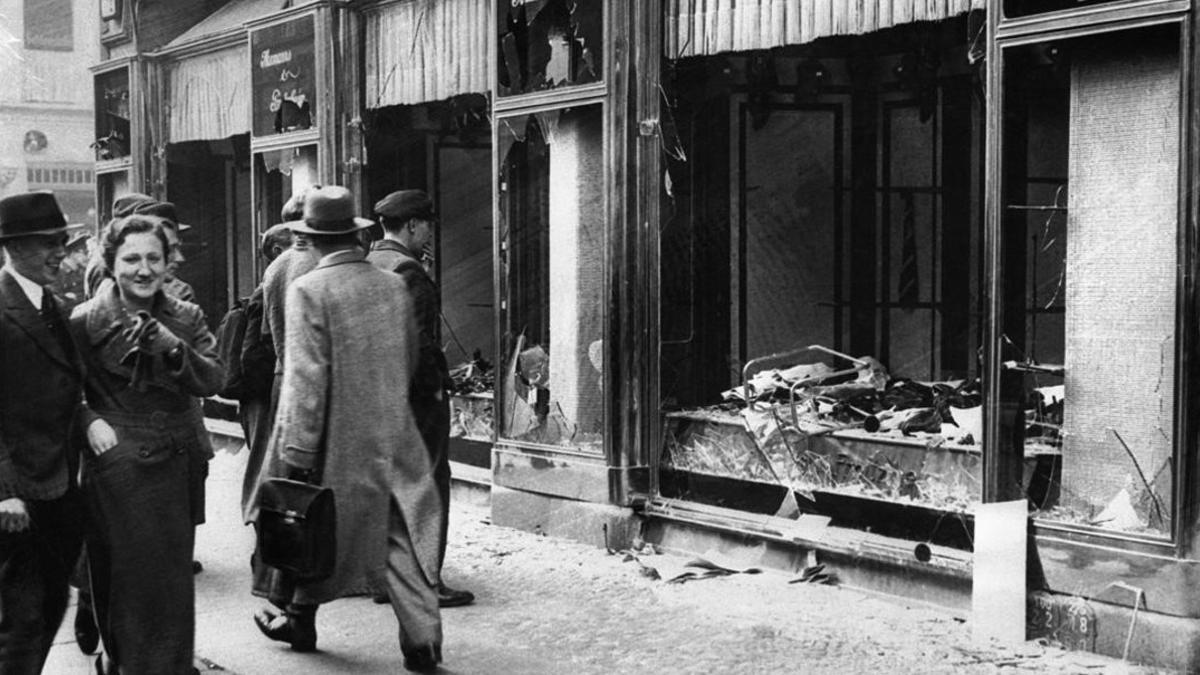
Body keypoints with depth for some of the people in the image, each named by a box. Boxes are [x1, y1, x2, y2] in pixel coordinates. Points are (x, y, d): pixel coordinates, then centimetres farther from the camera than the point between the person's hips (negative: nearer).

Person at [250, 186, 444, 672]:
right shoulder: (394, 286, 3)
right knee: (403, 536, 5)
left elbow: (305, 378, -16)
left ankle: (301, 622, 32)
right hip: (395, 437, 4)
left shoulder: (309, 290, -13)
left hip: (337, 440, -4)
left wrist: (296, 452, -13)